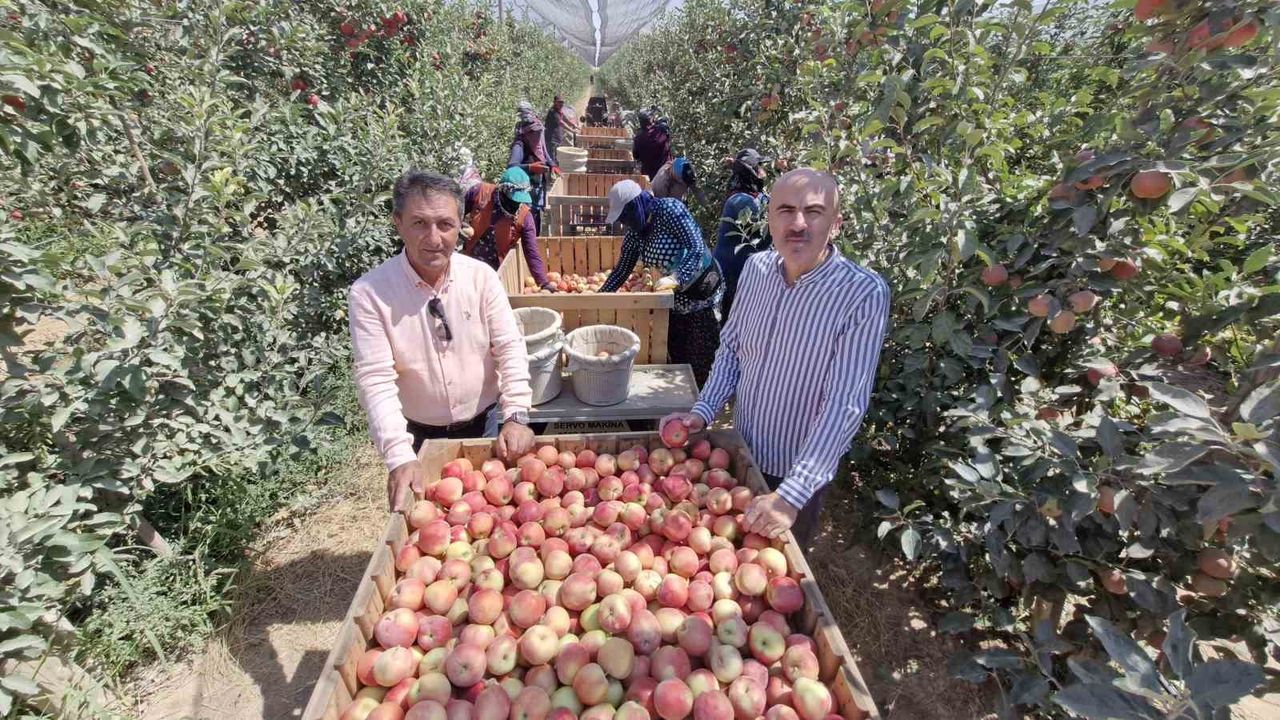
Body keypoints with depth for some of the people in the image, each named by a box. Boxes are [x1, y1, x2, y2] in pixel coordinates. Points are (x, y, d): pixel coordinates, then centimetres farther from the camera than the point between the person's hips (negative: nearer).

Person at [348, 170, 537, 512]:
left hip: (484, 425, 1)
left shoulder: (482, 276, -11)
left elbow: (510, 347, -11)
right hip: (418, 436, -1)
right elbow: (376, 380, -19)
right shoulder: (368, 293, -16)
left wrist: (516, 416, -22)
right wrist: (400, 457, -28)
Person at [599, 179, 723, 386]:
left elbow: (697, 247, -29)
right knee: (676, 350, 17)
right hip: (674, 292, 7)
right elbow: (623, 268, 8)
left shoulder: (670, 209, -22)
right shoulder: (634, 233, -1)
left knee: (701, 357, -1)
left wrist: (678, 279, -42)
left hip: (701, 285, -7)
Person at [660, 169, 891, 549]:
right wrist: (702, 413, -9)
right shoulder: (756, 268, -9)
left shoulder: (864, 294, -25)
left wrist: (791, 495, -31)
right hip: (742, 452, 4)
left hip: (801, 469, -4)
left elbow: (845, 404, -28)